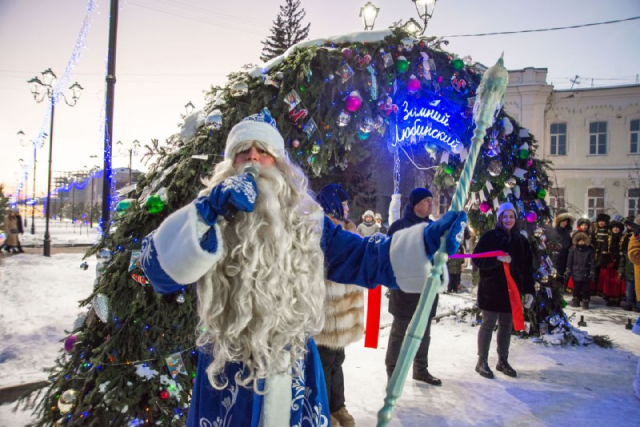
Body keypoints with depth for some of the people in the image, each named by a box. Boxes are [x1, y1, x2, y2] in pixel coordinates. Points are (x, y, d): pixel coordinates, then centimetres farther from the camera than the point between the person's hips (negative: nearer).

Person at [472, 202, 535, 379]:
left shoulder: (521, 240, 9)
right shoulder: (489, 236, -5)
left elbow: (527, 268, 10)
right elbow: (477, 259, -11)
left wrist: (529, 291, 6)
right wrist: (497, 259, -26)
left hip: (512, 290, 5)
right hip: (491, 289, -4)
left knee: (506, 326, 12)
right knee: (488, 325, 2)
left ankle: (503, 361, 25)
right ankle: (482, 362, 12)